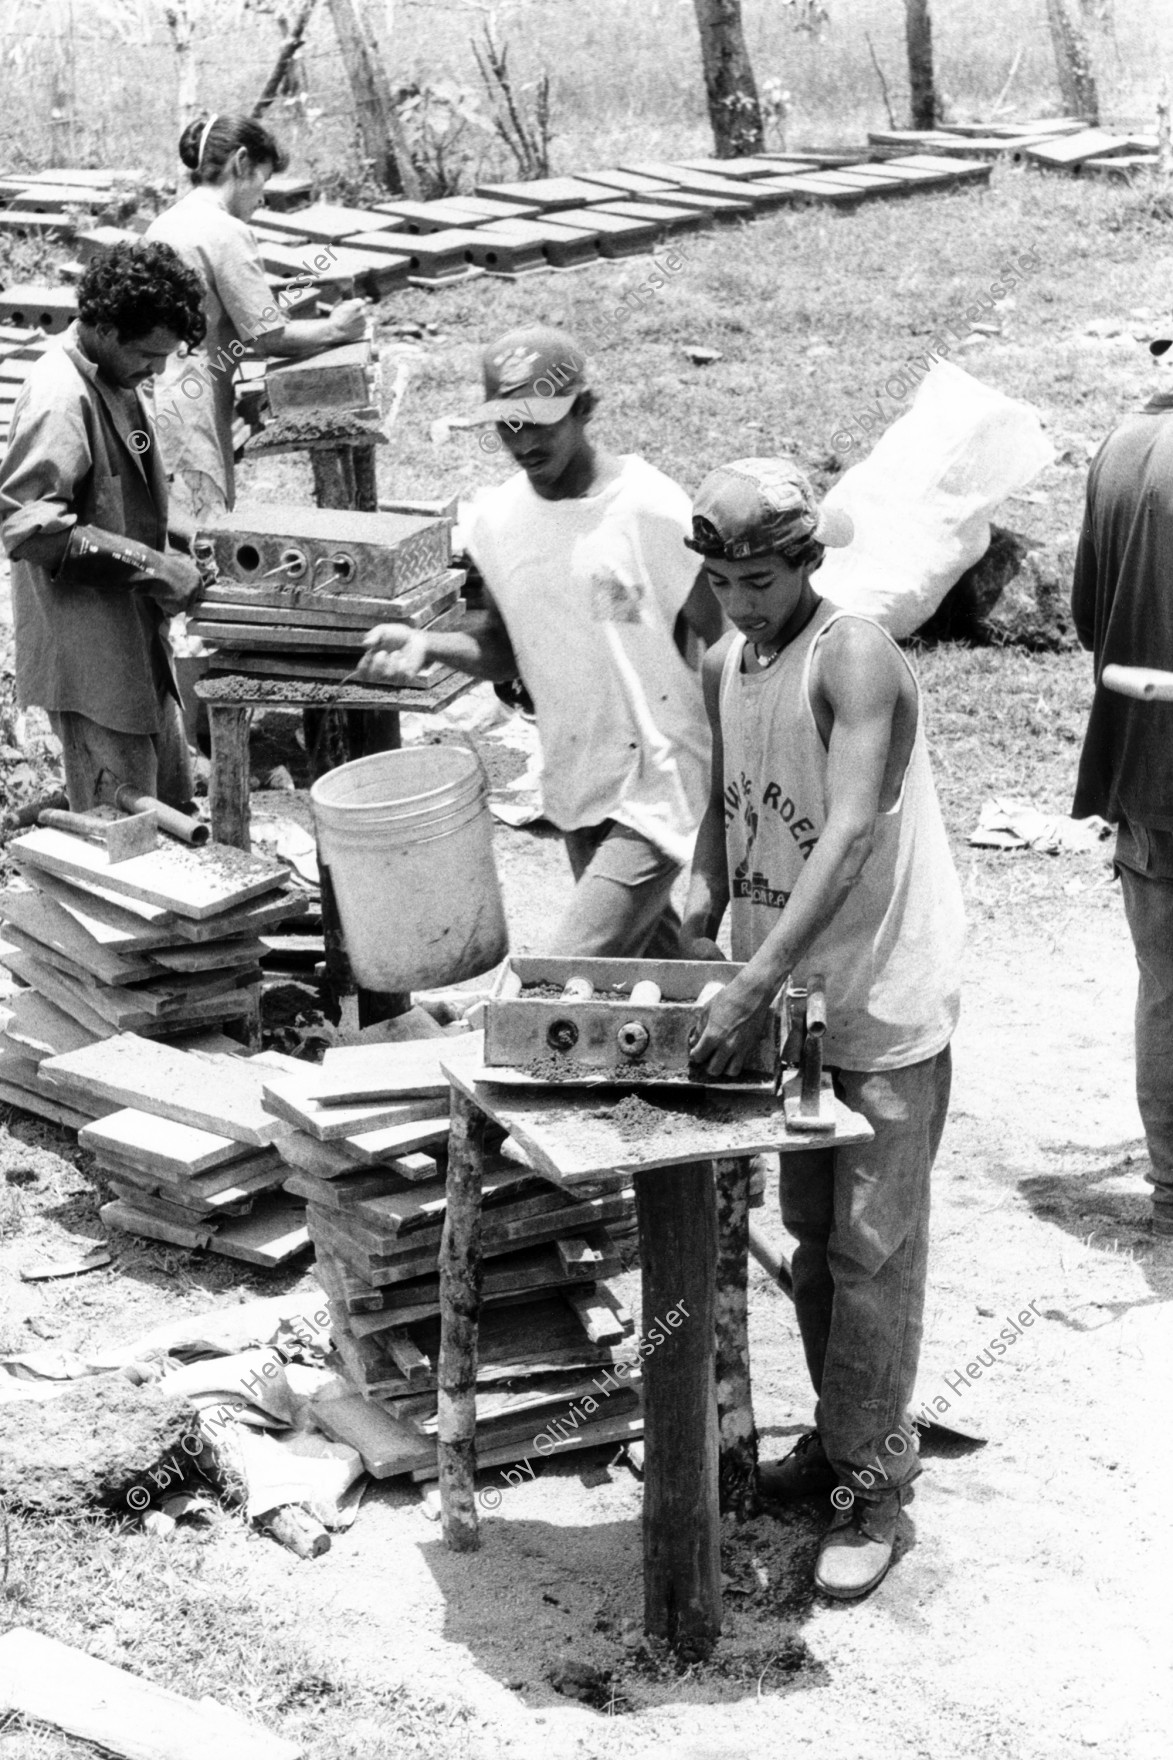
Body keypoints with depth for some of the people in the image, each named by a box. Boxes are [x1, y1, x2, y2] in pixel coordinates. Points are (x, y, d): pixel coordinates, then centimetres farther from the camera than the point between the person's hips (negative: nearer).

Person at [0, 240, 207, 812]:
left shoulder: (115, 382, 10)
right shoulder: (61, 397, -20)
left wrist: (173, 555, 6)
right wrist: (152, 566, -24)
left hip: (136, 645, 10)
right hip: (90, 655, -10)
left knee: (172, 802, 16)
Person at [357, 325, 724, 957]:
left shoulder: (650, 511, -16)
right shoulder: (494, 517, 2)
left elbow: (728, 648, -11)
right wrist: (425, 644, -7)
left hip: (657, 786, -6)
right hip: (574, 786, 7)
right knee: (648, 959, 20)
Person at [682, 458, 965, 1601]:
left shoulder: (855, 661, -22)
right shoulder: (723, 667, 4)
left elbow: (848, 838, -33)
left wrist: (753, 986, -39)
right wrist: (700, 924, 0)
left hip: (886, 1004, -7)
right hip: (788, 997, 8)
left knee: (872, 1249, -1)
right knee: (812, 1234, 17)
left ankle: (873, 1483, 9)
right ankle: (838, 1432, 32)